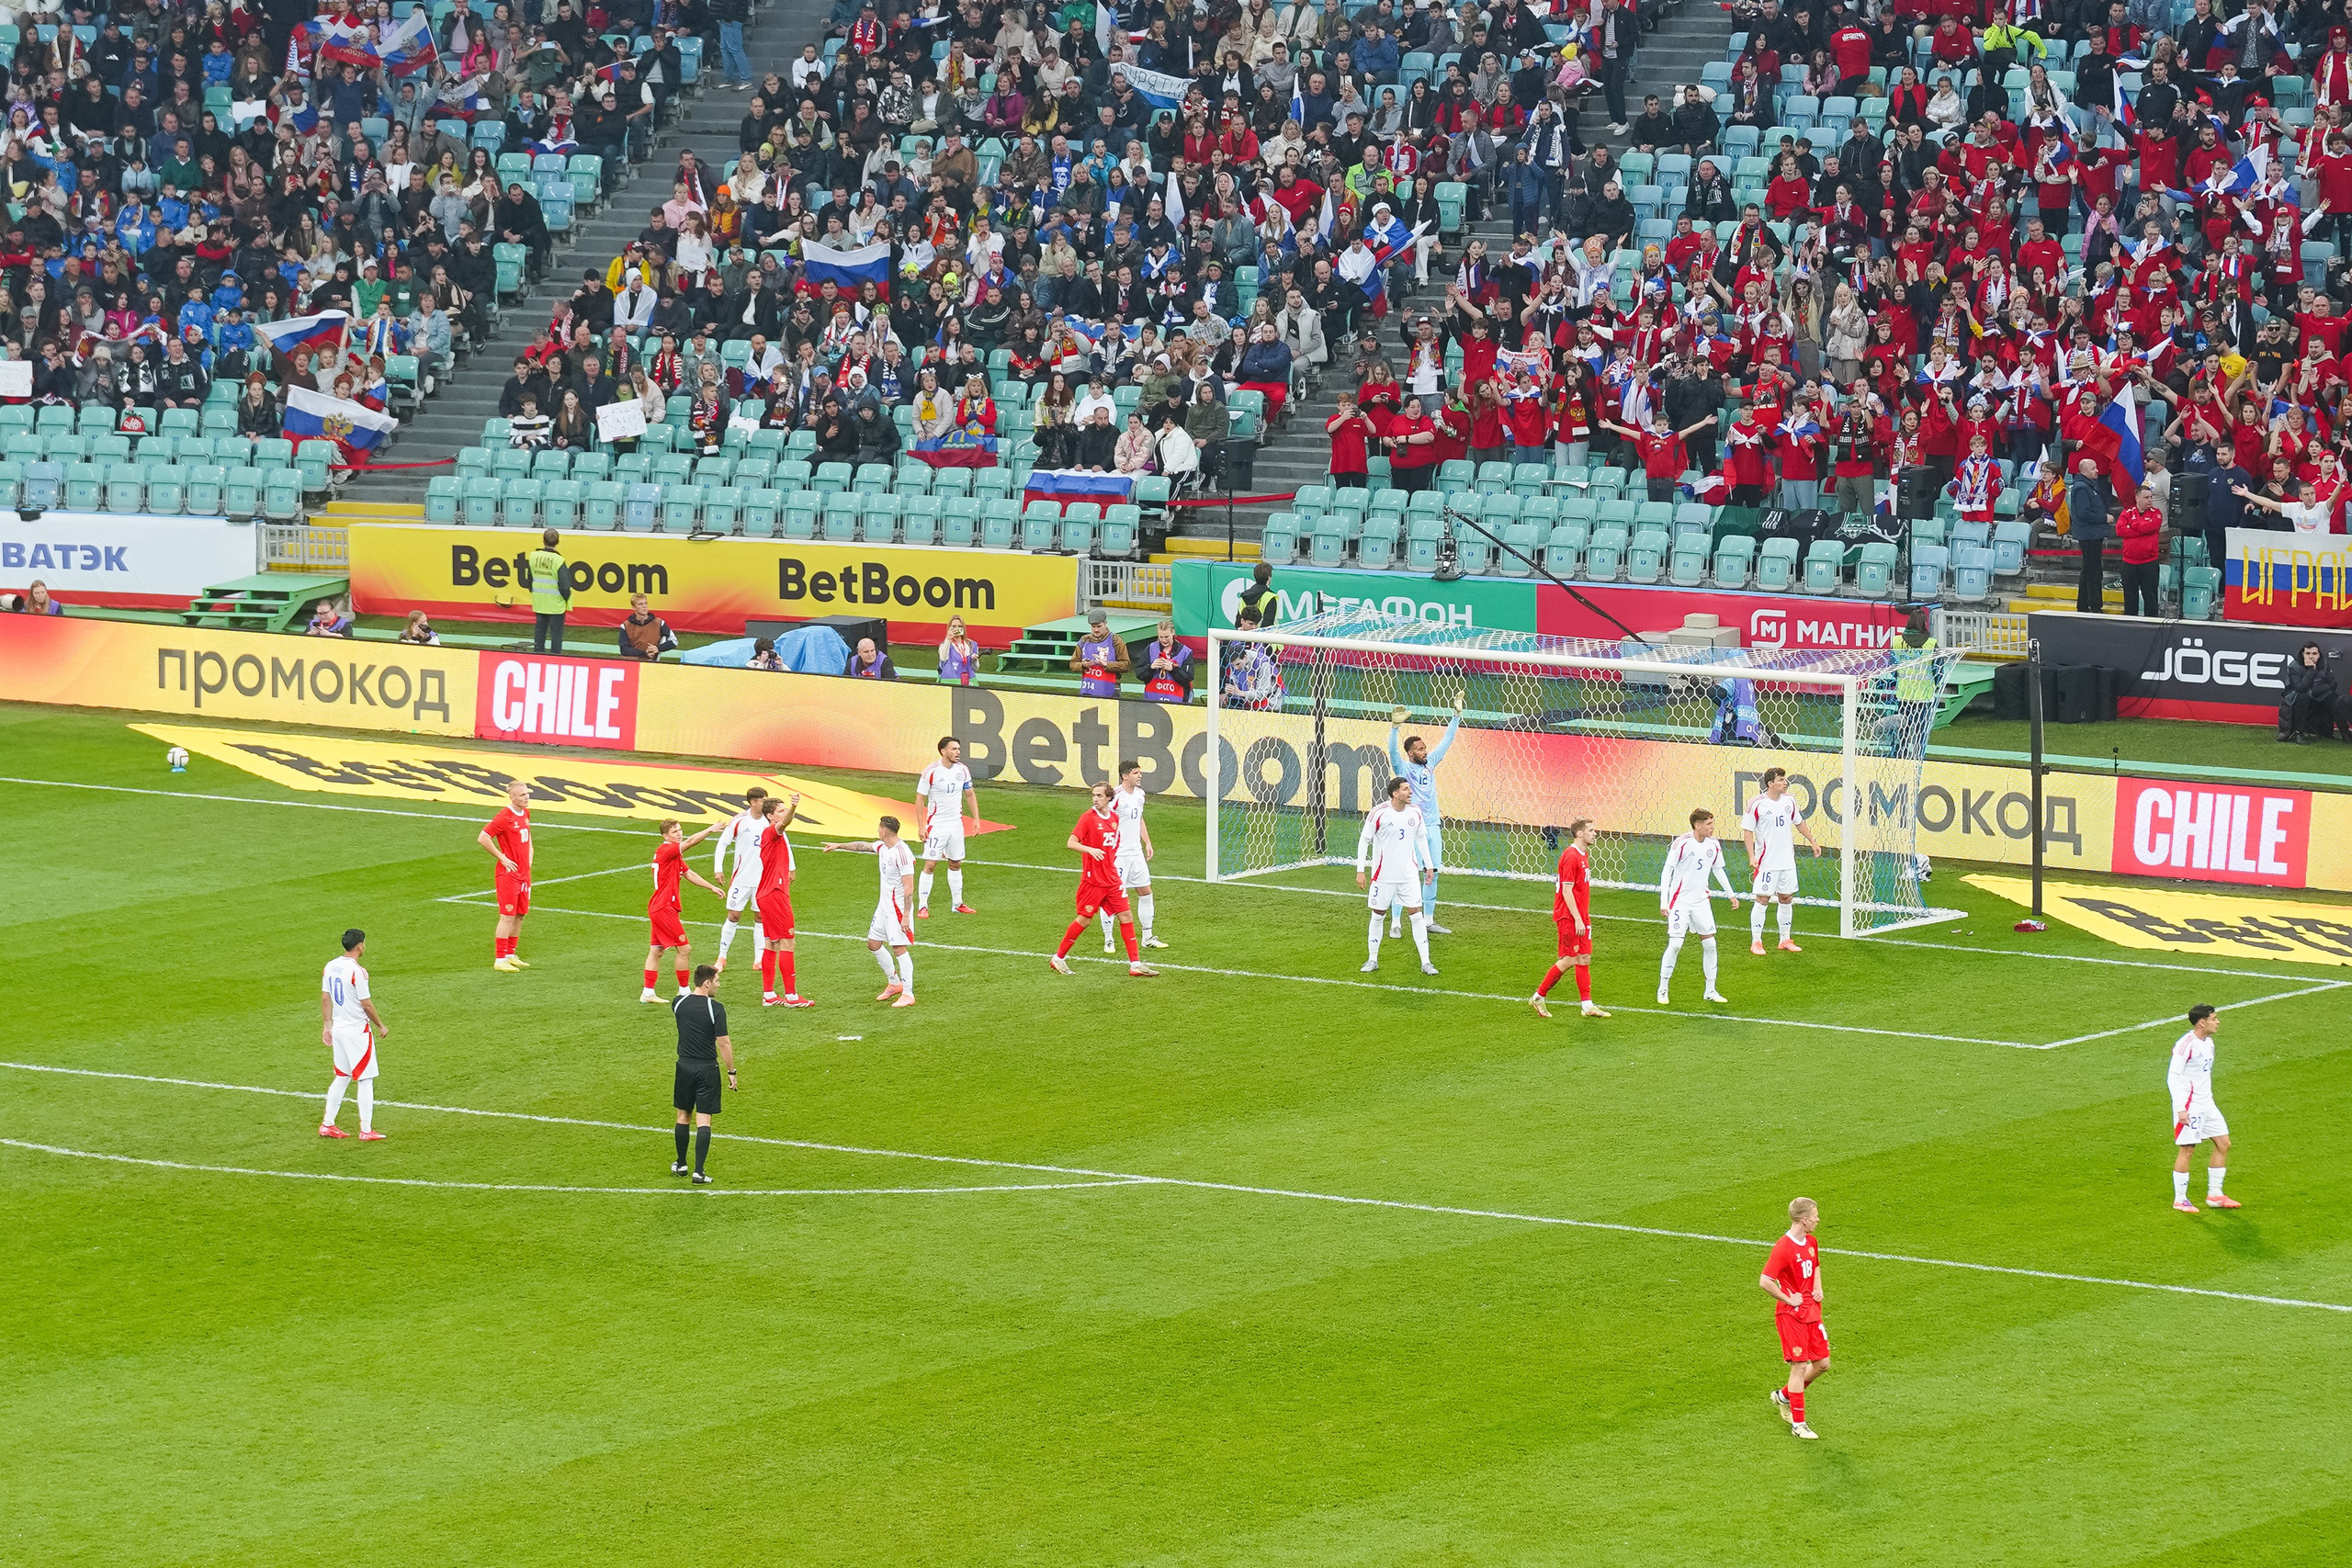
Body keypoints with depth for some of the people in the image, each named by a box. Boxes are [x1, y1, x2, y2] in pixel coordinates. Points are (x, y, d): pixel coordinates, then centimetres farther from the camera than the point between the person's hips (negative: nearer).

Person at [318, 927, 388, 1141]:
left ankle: (327, 1124, 18)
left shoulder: (331, 967, 3)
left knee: (342, 1078, 17)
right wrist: (381, 1026, -3)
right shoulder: (357, 972, -19)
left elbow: (325, 999, 9)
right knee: (365, 1080, 0)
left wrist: (326, 1025, 17)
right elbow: (366, 1005, -16)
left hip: (338, 1028, 8)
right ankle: (366, 1130, 2)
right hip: (357, 1031, -8)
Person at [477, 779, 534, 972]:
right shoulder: (505, 817, -17)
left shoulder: (526, 813, 9)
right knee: (508, 917, -7)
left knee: (520, 915, 11)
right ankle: (500, 960, -4)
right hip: (509, 874, -8)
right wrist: (502, 858, -15)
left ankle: (510, 955, 21)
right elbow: (483, 838, -20)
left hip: (524, 872, 8)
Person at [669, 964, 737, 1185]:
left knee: (683, 1116, 19)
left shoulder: (679, 1003, -1)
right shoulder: (715, 1008, -15)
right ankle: (699, 1172, -6)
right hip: (707, 1069, -4)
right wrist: (731, 1072, -4)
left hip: (685, 1067, 4)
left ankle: (681, 1165, 29)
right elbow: (724, 1043, -13)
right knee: (703, 1121, -2)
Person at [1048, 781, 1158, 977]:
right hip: (1092, 879, -6)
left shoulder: (1114, 819, 9)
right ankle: (1058, 958, 15)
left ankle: (1135, 964, 4)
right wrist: (1090, 850, -32)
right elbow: (1071, 842, -16)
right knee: (1085, 920, -1)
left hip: (1112, 880, 6)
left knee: (1126, 915, 1)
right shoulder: (1088, 817, -10)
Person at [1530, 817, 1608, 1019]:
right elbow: (1566, 891, -20)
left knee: (1584, 958, 8)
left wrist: (1585, 916, 17)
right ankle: (1538, 997, 4)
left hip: (1581, 917, 9)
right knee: (1569, 960, -7)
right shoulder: (1570, 856, -16)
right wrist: (1578, 919, -21)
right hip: (1569, 917, -9)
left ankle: (1588, 1006, 10)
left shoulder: (1583, 855, 13)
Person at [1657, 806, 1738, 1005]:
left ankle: (1710, 991, 14)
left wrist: (1731, 894, 17)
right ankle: (1662, 990, 4)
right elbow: (1667, 871, -11)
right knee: (1675, 944, -9)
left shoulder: (1714, 844, 1)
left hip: (1701, 901, 5)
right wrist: (1663, 901, -14)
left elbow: (1718, 870, 17)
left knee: (1709, 944, 2)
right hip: (1680, 901, -5)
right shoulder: (1682, 844, -15)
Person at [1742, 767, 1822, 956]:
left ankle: (1785, 940, 20)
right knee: (1761, 899, -5)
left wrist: (1813, 841, 21)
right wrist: (1752, 857, -16)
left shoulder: (1790, 801, 6)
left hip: (1787, 861, 6)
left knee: (1786, 899, 10)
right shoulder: (1756, 804, -11)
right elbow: (1747, 830, -8)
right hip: (1766, 861, -6)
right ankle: (1756, 942, 2)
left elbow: (1799, 823, 21)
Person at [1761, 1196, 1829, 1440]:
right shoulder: (1783, 1248, -19)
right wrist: (1789, 1299, -17)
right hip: (1791, 1315, -8)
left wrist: (1817, 1289, 10)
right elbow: (1765, 1281, -24)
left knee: (1822, 1363, 10)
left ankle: (1784, 1395, 31)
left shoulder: (1811, 1243, 8)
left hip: (1811, 1312, 8)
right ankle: (1798, 1424, 3)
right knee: (1799, 1366, -5)